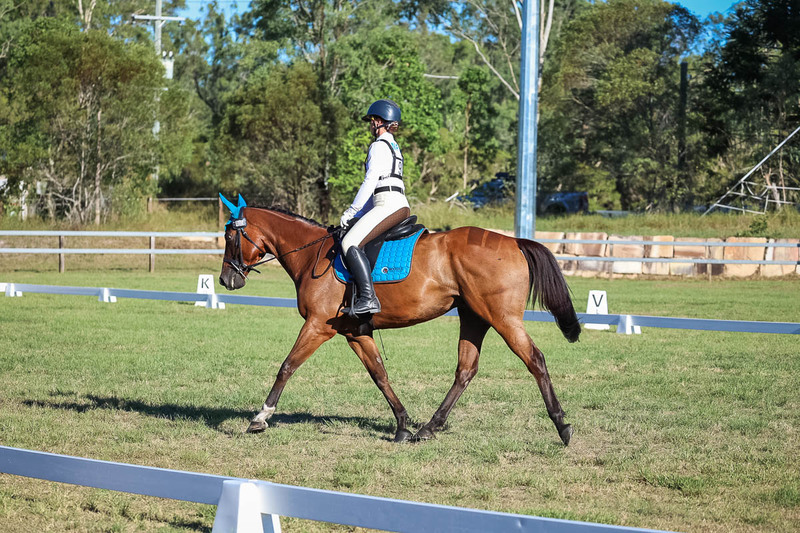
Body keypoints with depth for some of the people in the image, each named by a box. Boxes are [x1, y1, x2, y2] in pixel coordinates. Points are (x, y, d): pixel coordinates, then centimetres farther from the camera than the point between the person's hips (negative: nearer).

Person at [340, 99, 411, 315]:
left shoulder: (379, 146, -4)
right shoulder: (393, 147, 26)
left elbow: (370, 182, -12)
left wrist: (352, 211, -6)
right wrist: (356, 213, 23)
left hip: (389, 205, -10)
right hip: (400, 207, 10)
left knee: (350, 243, -21)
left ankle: (368, 298, -32)